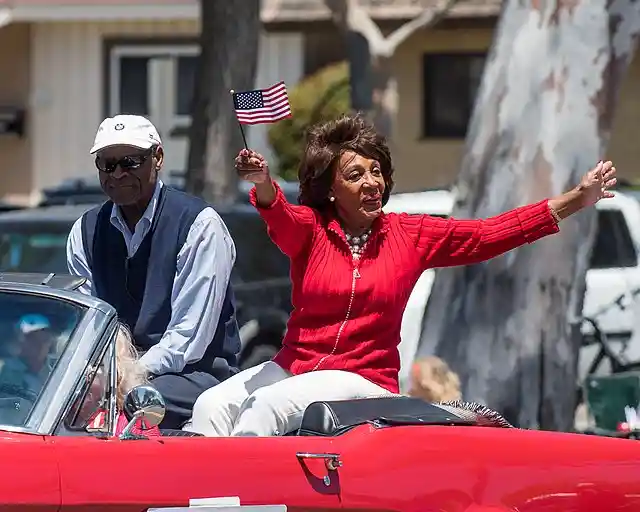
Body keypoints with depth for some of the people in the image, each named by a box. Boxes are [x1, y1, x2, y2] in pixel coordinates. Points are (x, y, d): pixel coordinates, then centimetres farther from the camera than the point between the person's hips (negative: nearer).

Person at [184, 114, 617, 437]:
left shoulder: (410, 235, 4)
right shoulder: (309, 228, 2)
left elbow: (490, 235, 1)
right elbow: (280, 218, -21)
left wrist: (575, 201, -5)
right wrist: (263, 185, -46)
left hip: (363, 380, -2)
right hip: (294, 366, 2)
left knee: (265, 407, -29)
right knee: (213, 405, -22)